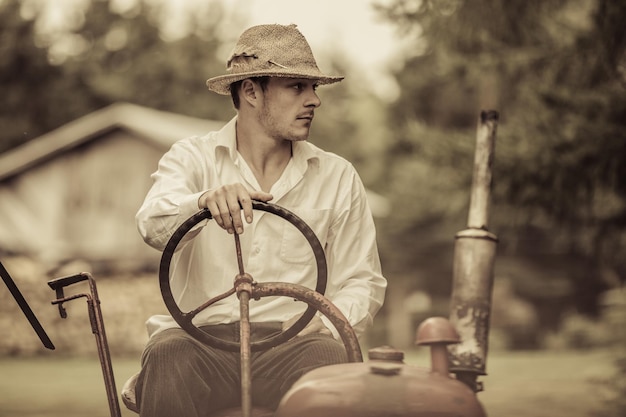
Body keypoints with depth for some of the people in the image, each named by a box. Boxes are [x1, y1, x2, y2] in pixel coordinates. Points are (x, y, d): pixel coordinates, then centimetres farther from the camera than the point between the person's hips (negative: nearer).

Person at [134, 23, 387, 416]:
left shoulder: (339, 178, 12)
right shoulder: (191, 158, 6)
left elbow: (363, 281, 13)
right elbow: (154, 226, -15)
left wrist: (325, 324, -10)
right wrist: (205, 201, -38)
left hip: (289, 341, 2)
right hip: (200, 336, -1)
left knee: (330, 360, -31)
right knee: (168, 362, -35)